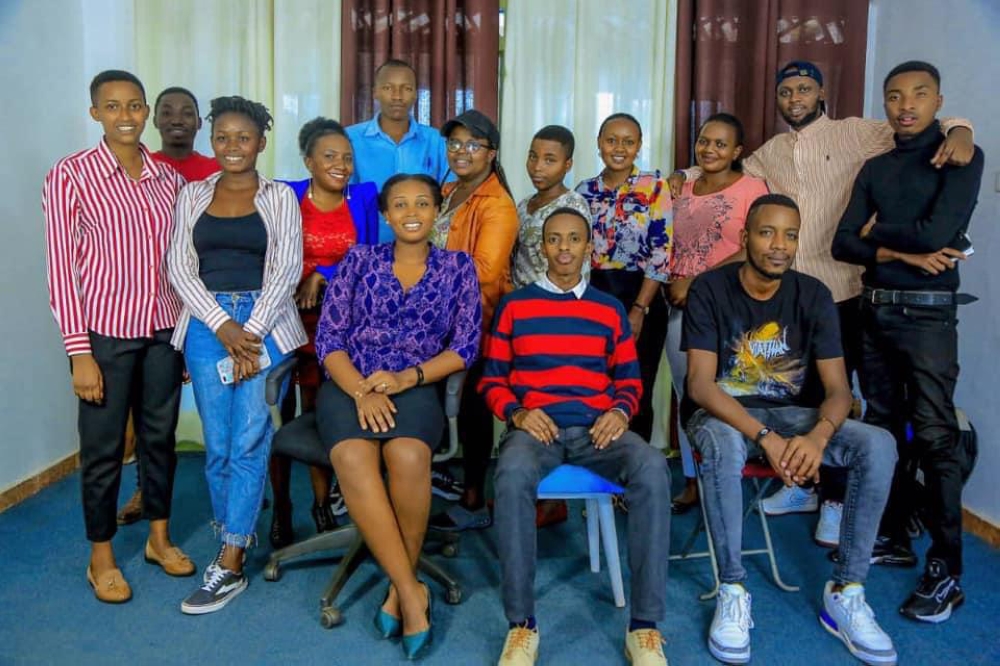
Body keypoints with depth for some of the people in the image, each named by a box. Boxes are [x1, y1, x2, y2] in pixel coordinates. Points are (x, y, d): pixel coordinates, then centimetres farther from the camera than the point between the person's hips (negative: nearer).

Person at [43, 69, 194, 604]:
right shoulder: (71, 175, -7)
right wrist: (78, 351, -12)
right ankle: (101, 556, 24)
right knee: (102, 446, 7)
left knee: (160, 435, 14)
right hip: (105, 331, -4)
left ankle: (159, 537, 33)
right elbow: (61, 266, -9)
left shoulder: (168, 178, 5)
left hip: (164, 328, 4)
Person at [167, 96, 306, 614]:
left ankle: (229, 565, 0)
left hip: (265, 322, -2)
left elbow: (286, 269, -3)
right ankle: (236, 532, 23)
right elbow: (180, 268, 4)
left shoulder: (280, 197, 5)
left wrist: (252, 332, -12)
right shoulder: (192, 196, 11)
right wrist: (223, 325, -9)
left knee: (248, 441, -6)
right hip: (207, 323, 3)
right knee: (217, 444, 3)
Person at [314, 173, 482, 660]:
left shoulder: (457, 266, 11)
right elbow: (328, 336, 4)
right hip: (349, 383, 1)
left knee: (408, 458, -35)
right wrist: (362, 391, -13)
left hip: (416, 386, 0)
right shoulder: (360, 259, 12)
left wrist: (407, 377, -12)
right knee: (354, 461, -34)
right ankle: (412, 593, -25)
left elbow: (465, 346, 3)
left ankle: (399, 586, -14)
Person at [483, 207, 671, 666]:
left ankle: (645, 626, -24)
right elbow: (492, 381, 11)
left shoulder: (610, 309, 17)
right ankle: (522, 624, -24)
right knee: (512, 474, -38)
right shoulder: (514, 305, 12)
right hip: (535, 425, -1)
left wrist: (619, 412, -4)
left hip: (597, 427, 2)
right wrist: (517, 413, -9)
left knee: (652, 469, -31)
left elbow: (629, 380, 18)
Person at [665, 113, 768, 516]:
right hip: (680, 308, 5)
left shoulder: (751, 188, -4)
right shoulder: (683, 190, 14)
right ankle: (693, 480, 19)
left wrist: (698, 283, -17)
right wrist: (672, 284, -1)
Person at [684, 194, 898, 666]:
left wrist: (817, 436, -32)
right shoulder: (709, 289, -13)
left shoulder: (813, 295, -4)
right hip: (721, 412, -3)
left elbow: (837, 388, -8)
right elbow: (700, 384, -20)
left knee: (878, 445, -22)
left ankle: (845, 592, -11)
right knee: (724, 446, -40)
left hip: (790, 413, 4)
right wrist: (765, 438, -34)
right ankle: (733, 591, -22)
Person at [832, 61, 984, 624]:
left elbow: (937, 232, -17)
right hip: (874, 311, 6)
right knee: (884, 430, 11)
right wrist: (903, 253, -11)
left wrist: (878, 232, -1)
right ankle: (893, 536, 24)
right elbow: (844, 244, 3)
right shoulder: (875, 168, 13)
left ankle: (947, 571, 0)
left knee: (935, 439, -6)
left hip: (927, 315, -5)